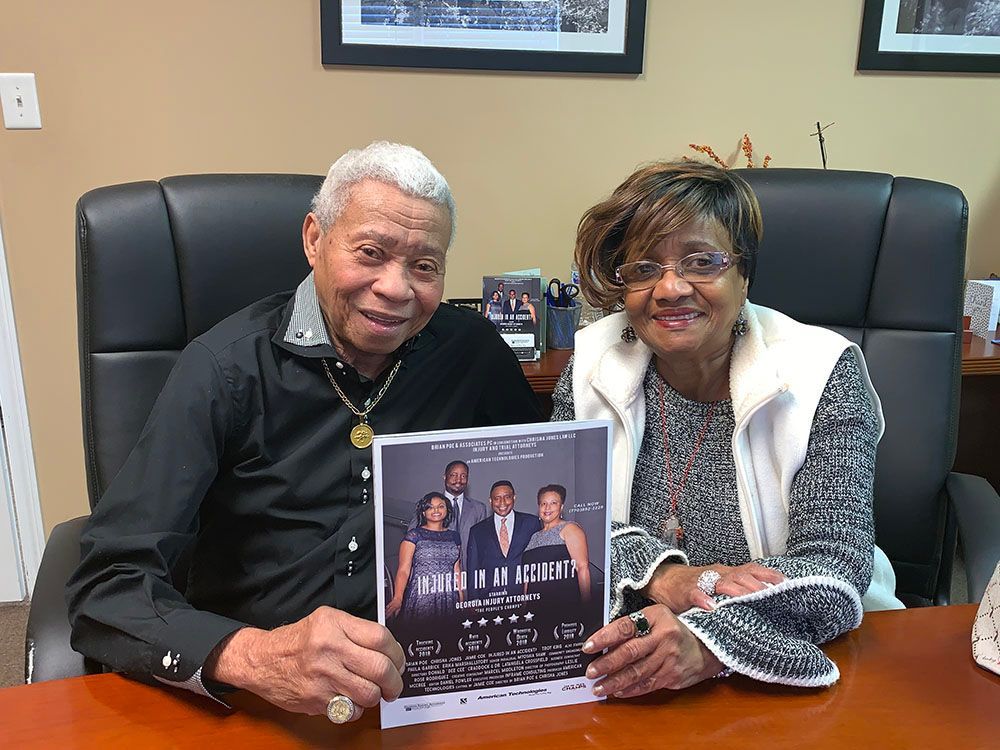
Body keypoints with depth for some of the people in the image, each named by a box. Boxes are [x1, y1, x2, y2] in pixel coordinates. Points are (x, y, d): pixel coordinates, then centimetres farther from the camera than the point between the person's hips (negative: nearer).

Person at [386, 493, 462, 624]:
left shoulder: (453, 536, 14)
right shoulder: (414, 535, 0)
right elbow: (403, 570, -8)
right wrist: (397, 599, -23)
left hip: (448, 601, 4)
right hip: (421, 599, -4)